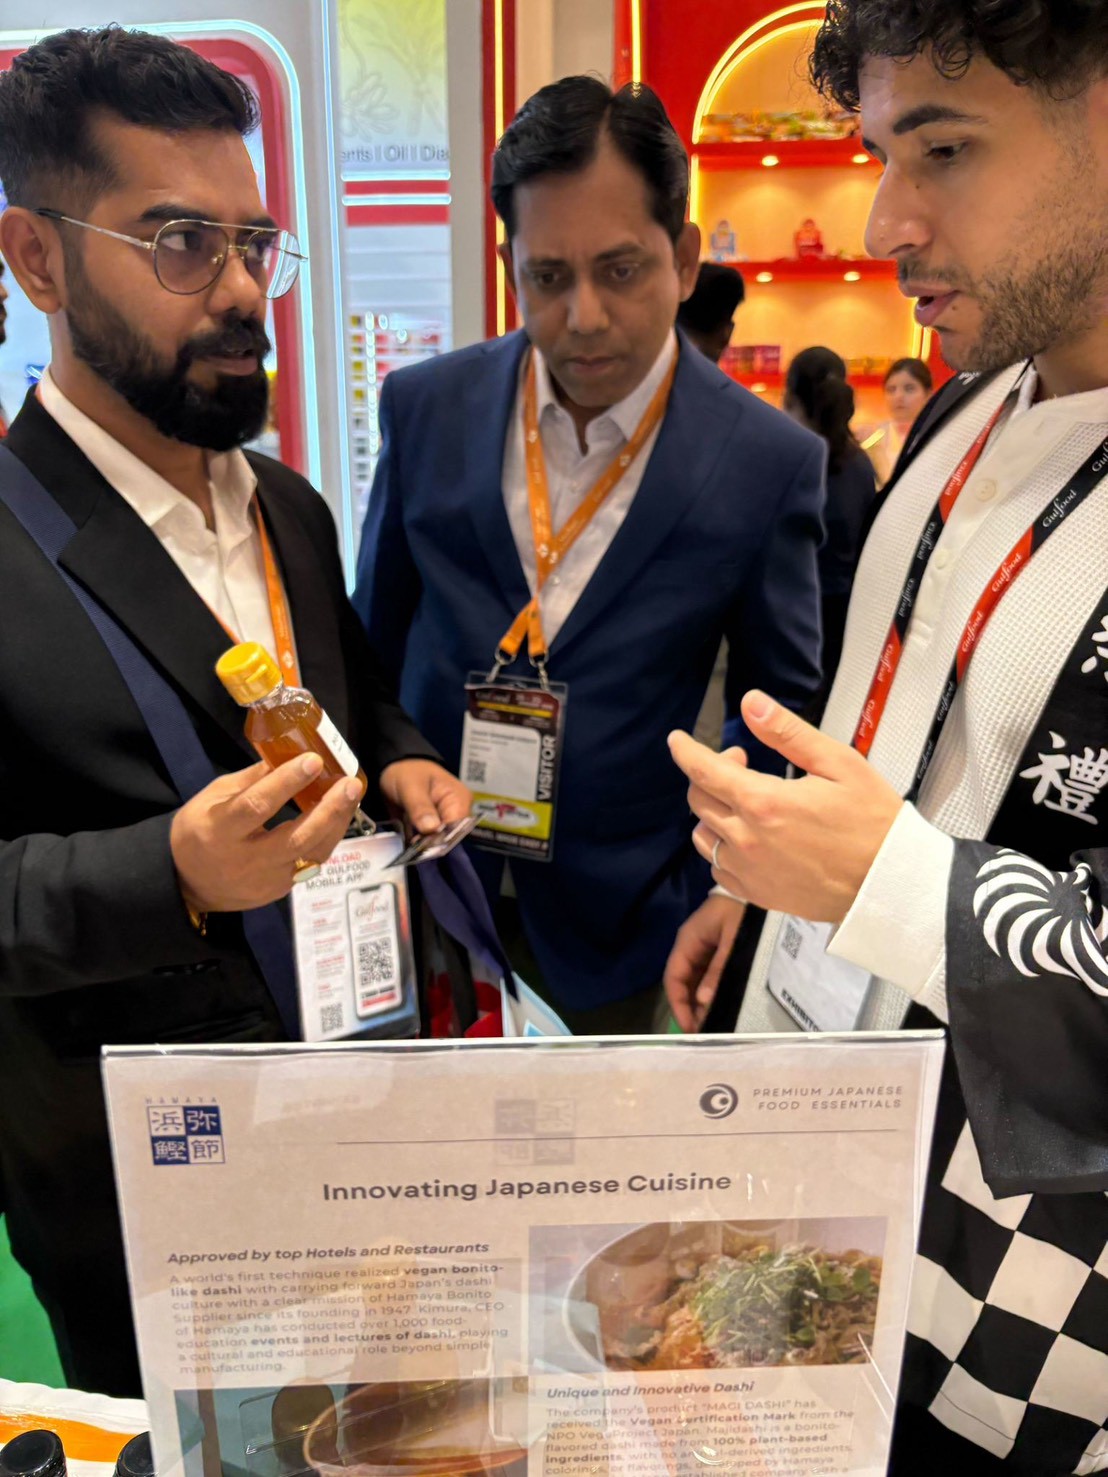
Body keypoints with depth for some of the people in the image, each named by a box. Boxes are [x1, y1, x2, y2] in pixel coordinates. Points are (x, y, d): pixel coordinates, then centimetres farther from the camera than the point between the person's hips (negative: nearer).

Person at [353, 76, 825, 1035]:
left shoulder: (770, 463, -11)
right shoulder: (426, 408, -5)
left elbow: (782, 705, -1)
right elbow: (374, 644, 5)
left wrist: (728, 890, -5)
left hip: (612, 916, -1)